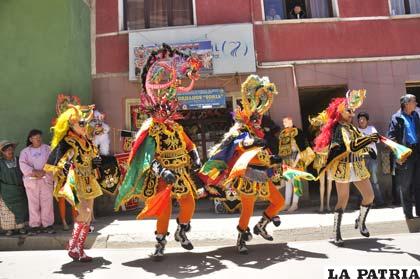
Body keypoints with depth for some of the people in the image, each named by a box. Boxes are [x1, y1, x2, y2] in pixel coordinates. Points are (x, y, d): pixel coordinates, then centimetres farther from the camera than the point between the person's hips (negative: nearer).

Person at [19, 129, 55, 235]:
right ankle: (35, 225, 14)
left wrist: (43, 172, -17)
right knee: (33, 203, 4)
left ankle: (47, 224, 7)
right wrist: (35, 172, -18)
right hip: (31, 180, 1)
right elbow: (23, 165, -6)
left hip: (46, 179, 0)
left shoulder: (47, 148, 8)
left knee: (47, 202, -1)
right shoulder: (25, 151, 9)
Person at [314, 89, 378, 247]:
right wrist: (370, 138, -26)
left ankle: (361, 222, 34)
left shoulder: (351, 127, 13)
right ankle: (337, 233, 7)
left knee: (369, 196, 10)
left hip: (358, 167, 8)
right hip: (343, 168, -8)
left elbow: (359, 142, 18)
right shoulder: (338, 128, -13)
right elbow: (352, 145, -26)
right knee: (343, 201, -4)